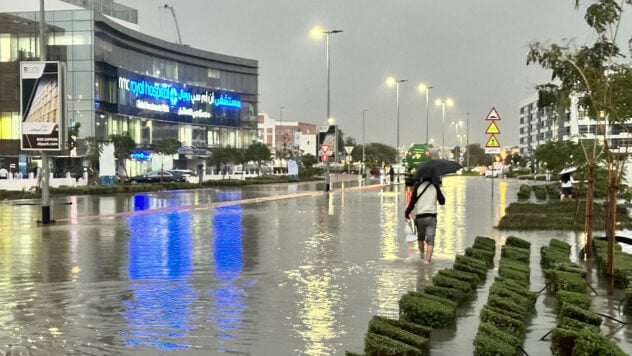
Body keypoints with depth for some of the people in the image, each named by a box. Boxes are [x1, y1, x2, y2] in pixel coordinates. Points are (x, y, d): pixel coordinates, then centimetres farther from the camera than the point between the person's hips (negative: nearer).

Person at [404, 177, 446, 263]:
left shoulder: (417, 186, -4)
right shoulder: (435, 186, -1)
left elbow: (412, 202, -7)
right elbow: (442, 201, 8)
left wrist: (406, 213, 5)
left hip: (419, 217, 1)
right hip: (431, 217, -1)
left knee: (420, 238, 23)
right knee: (430, 241, -3)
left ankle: (421, 255, 41)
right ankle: (427, 261, -15)